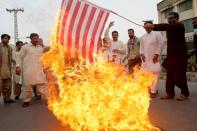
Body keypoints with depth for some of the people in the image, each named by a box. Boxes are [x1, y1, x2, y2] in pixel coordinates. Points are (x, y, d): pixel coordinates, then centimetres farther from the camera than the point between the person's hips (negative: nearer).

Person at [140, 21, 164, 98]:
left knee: (154, 74, -9)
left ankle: (153, 91, -3)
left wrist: (156, 55, -12)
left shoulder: (157, 34, 2)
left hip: (154, 58, -5)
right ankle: (151, 89, 14)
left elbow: (160, 45, -4)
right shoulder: (143, 37, 17)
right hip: (145, 58, 5)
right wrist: (141, 54, 1)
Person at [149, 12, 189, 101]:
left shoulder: (179, 25, -7)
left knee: (179, 74, -4)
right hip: (170, 54, 7)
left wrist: (153, 26, -30)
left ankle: (184, 93, 9)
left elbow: (167, 26, -23)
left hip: (179, 54, -7)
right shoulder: (170, 27, 20)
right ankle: (170, 93, 6)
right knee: (170, 74, 2)